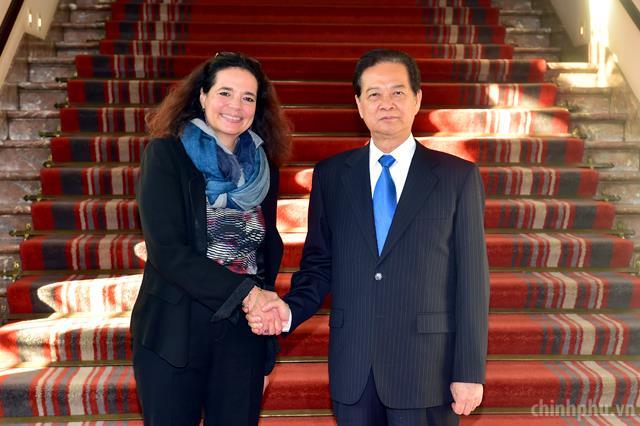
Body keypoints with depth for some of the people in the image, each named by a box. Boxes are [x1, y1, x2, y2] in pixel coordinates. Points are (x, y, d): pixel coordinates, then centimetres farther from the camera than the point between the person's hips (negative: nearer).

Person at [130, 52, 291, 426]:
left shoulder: (263, 167, 6)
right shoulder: (166, 154, -6)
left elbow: (268, 253, 11)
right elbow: (166, 250, -14)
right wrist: (245, 293, -17)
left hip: (244, 333, 3)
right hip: (174, 333, -3)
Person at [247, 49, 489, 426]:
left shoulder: (457, 176, -2)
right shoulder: (330, 175, 4)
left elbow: (471, 277, -4)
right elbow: (319, 263, 8)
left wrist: (470, 372, -6)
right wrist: (291, 310, -11)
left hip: (426, 369, -1)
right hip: (352, 369, 2)